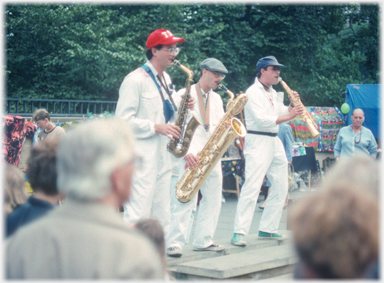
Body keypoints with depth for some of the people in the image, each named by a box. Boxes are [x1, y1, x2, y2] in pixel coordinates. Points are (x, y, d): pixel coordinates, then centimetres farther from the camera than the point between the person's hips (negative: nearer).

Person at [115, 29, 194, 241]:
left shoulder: (166, 80, 17)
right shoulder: (135, 79, -10)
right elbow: (123, 120, -15)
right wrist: (156, 127, -18)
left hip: (162, 157, 9)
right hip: (141, 158, -9)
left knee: (161, 216, 11)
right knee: (138, 216, -10)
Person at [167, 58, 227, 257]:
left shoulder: (216, 99, 20)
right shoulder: (185, 95, -2)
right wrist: (186, 152, -19)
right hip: (190, 156, -7)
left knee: (213, 199, 6)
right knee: (186, 200, -12)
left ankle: (203, 241, 15)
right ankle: (175, 243, -8)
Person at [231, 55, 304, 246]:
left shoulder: (273, 93, 19)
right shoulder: (253, 92, -8)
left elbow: (281, 114, 20)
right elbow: (262, 120, -19)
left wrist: (292, 105, 3)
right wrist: (289, 116, -20)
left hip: (274, 142, 9)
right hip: (257, 142, -9)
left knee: (281, 187, 10)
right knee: (252, 187, -16)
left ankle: (267, 229, 17)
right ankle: (239, 233, -15)